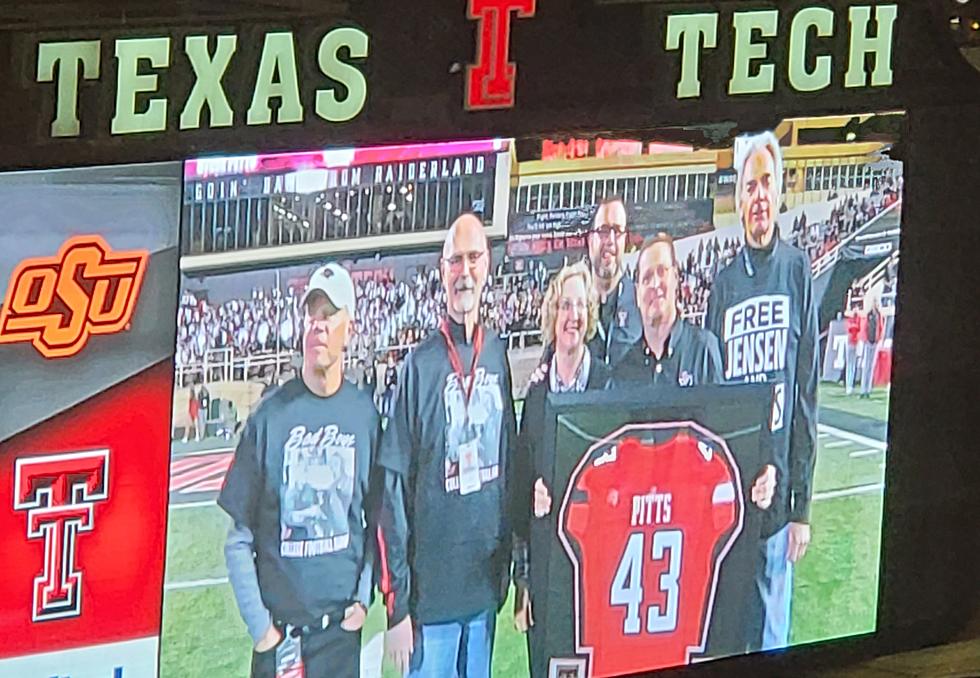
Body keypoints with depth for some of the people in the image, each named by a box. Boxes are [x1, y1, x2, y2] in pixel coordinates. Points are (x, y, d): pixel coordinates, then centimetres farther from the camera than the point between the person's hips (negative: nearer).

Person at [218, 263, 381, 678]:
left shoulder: (364, 415, 3)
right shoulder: (271, 417, -4)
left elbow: (376, 523, 12)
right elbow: (239, 539, -1)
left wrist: (364, 597, 0)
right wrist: (258, 623, -8)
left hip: (342, 630, 2)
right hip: (280, 633, -2)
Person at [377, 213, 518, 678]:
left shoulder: (498, 356, 6)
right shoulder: (419, 366, -9)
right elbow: (394, 487, -9)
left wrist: (510, 562, 10)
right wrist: (396, 602, -11)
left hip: (486, 586, 5)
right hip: (431, 591, -5)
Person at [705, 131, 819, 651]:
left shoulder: (798, 272, -1)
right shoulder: (724, 283, 5)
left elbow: (807, 390, -1)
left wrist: (802, 504, -3)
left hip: (777, 494, -2)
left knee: (772, 638, 6)